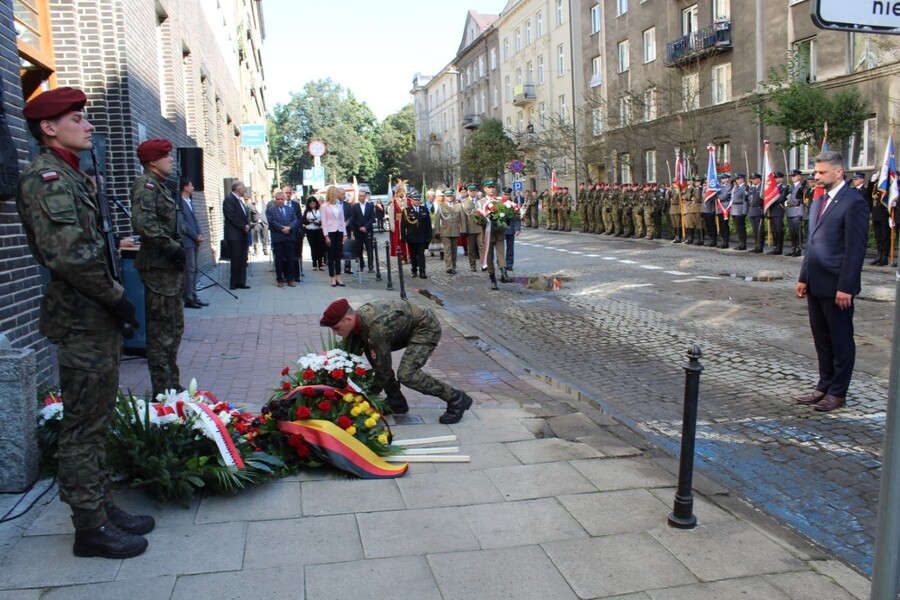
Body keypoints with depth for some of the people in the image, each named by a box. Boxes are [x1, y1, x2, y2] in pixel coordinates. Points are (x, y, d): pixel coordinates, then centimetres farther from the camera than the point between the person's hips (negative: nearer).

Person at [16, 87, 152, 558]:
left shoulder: (70, 175, 17)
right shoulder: (46, 178, -13)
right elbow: (69, 256, -24)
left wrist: (114, 299, 12)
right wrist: (118, 298, -15)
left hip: (98, 318, 10)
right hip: (82, 321, -10)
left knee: (95, 421, 16)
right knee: (83, 426, 0)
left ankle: (102, 506, 29)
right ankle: (91, 527, 11)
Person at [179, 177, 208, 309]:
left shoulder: (190, 202, 17)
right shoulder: (180, 202, -11)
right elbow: (183, 223, -15)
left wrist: (199, 235, 2)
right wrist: (195, 236, -12)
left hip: (195, 240, 9)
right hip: (187, 241, -9)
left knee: (194, 270, 10)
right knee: (189, 270, -7)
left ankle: (193, 297, 15)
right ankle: (188, 299, -2)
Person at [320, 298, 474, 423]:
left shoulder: (377, 328, -34)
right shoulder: (356, 319, -8)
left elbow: (383, 370, -26)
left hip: (427, 327, -9)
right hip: (407, 327, 9)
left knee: (406, 374, -22)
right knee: (371, 350, 3)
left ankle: (456, 399, -7)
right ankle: (396, 402, 11)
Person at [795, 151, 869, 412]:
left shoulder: (853, 202, -11)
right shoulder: (818, 203, 15)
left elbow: (856, 249, -15)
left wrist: (845, 287, -18)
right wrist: (803, 278, 14)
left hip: (836, 285, -8)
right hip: (816, 284, 8)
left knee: (841, 340, 5)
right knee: (822, 339, 15)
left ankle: (838, 392, 15)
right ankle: (824, 387, 26)